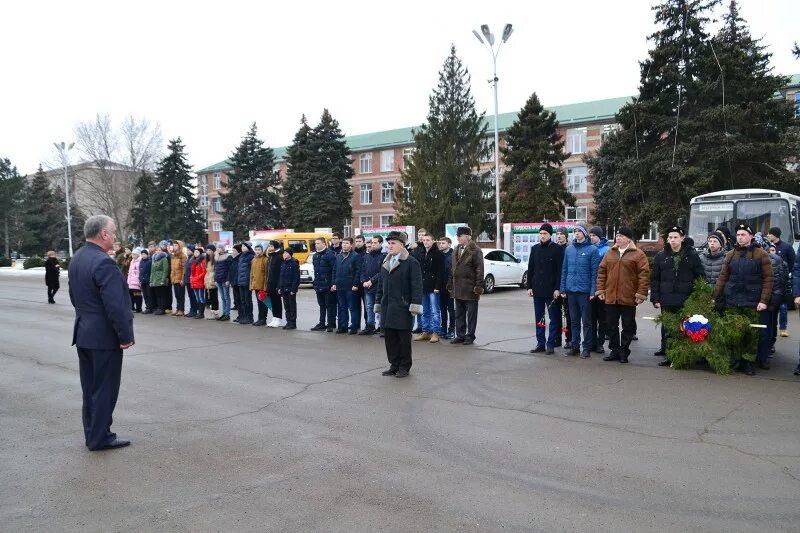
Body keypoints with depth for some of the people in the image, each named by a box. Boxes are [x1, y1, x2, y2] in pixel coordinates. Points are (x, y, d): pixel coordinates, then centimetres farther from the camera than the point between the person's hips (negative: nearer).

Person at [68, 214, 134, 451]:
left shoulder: (76, 259, 8)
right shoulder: (104, 263, -22)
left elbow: (74, 296, 16)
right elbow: (115, 305, -24)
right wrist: (126, 335, -17)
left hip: (83, 333, 9)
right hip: (104, 336, -9)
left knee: (90, 387, 17)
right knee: (105, 388, 2)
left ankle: (92, 433, 26)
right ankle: (100, 438, 11)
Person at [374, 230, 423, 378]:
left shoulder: (411, 262, -7)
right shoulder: (386, 263, 15)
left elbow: (416, 285, -11)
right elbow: (381, 285, 21)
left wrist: (415, 305, -16)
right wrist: (378, 303, 18)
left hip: (403, 308, -7)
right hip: (387, 307, 7)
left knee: (404, 337, 2)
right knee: (389, 337, 10)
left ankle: (404, 367, 13)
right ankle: (394, 365, 22)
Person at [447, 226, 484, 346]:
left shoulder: (475, 251, -9)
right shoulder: (457, 250, 14)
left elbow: (479, 270, -12)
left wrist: (479, 286, -16)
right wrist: (450, 284, 14)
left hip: (470, 288, -7)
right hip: (458, 288, 7)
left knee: (471, 314, 3)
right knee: (459, 313, 12)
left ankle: (470, 336, 12)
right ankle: (460, 335, 20)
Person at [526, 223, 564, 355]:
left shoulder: (557, 249, -4)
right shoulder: (535, 248, 11)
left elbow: (560, 270, -8)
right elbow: (530, 269, 12)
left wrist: (557, 288, -13)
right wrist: (529, 286, 5)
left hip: (551, 290, -5)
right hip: (537, 289, 5)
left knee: (553, 318, 2)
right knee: (539, 318, 9)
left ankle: (551, 344, 7)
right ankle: (540, 343, 16)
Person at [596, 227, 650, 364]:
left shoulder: (638, 254, -4)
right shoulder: (610, 253, 10)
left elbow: (644, 274, -8)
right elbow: (602, 271, 11)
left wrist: (641, 294, -13)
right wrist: (601, 289, 4)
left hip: (628, 298, -4)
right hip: (610, 297, 4)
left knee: (628, 326, 5)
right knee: (611, 325, 10)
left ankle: (624, 352, 17)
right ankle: (614, 351, 21)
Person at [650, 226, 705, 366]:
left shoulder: (692, 255, 3)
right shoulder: (661, 256, 7)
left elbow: (701, 276, 4)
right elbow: (654, 279, 7)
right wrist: (655, 298, 1)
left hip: (686, 300, -1)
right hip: (667, 301, 1)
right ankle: (667, 355, 12)